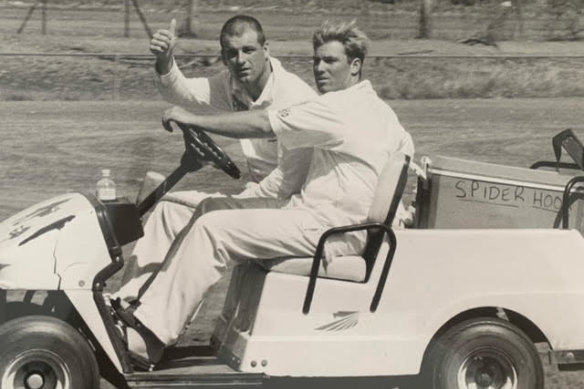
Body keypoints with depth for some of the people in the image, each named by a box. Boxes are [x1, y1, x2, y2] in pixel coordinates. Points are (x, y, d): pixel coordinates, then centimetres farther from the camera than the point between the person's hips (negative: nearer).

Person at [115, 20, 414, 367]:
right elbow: (408, 150, 30)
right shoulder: (381, 111, 17)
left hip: (324, 228, -10)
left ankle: (150, 336, -15)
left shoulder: (339, 108, -13)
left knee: (212, 230, -17)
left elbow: (262, 125, -18)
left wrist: (194, 120, -13)